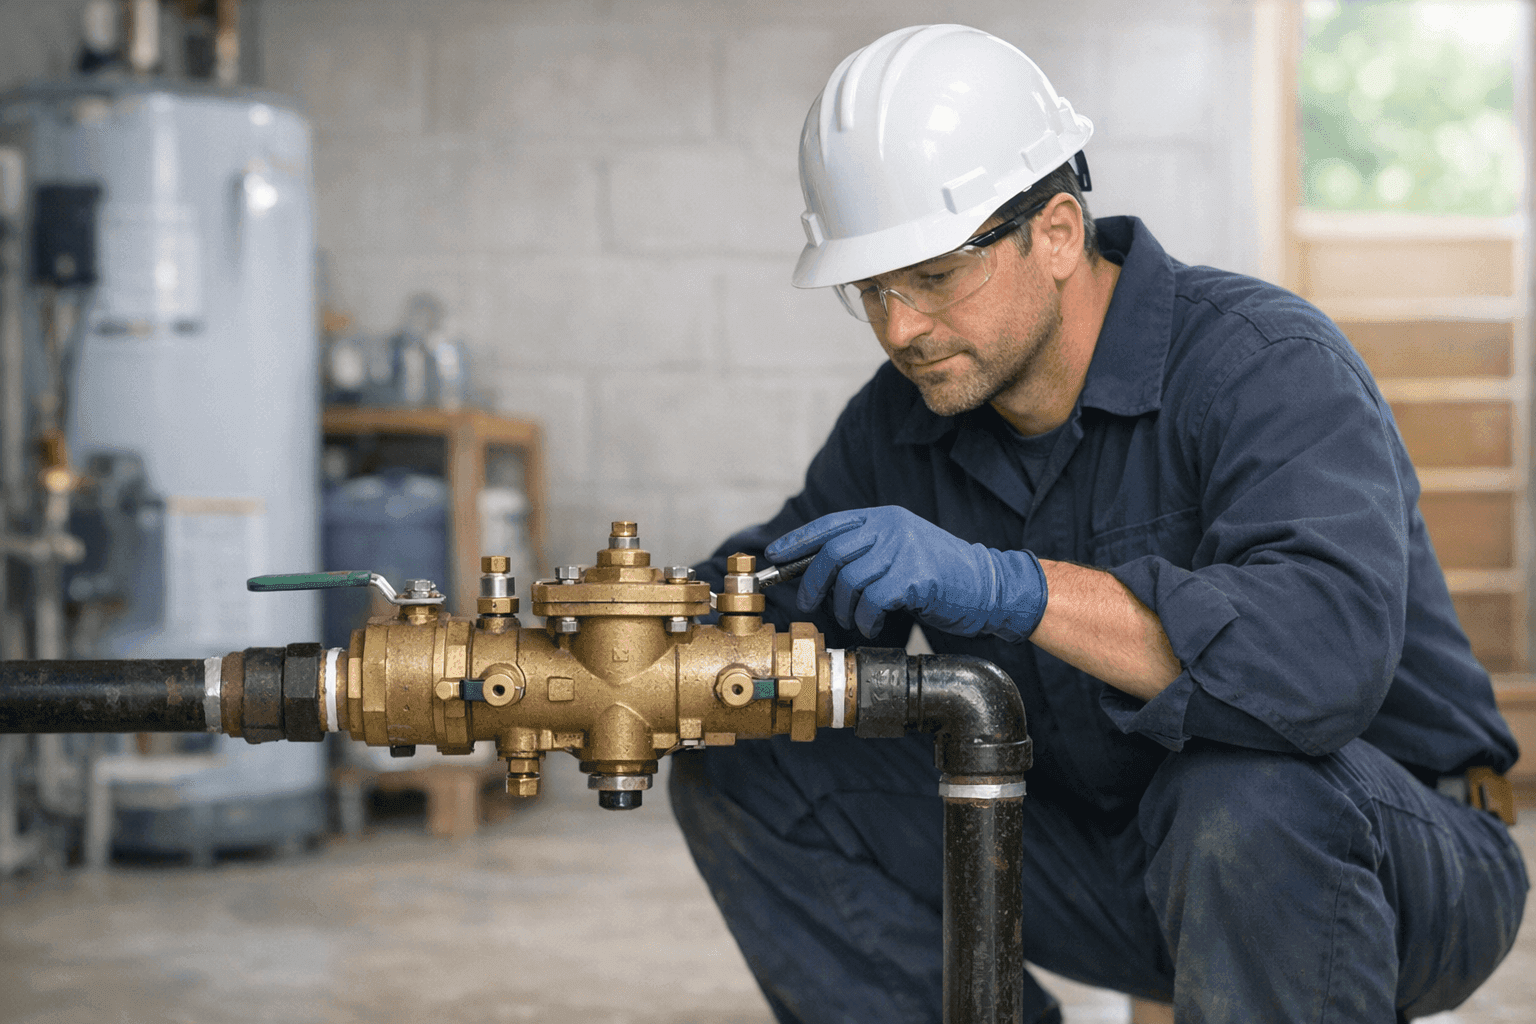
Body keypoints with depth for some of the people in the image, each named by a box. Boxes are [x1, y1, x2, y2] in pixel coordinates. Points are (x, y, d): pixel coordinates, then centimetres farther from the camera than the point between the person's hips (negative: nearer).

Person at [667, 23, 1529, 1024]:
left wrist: (1008, 588, -48)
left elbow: (1331, 649, -39)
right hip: (1105, 855, 6)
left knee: (1245, 802, -41)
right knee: (740, 770, -4)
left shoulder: (1264, 363, -23)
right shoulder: (899, 423, -2)